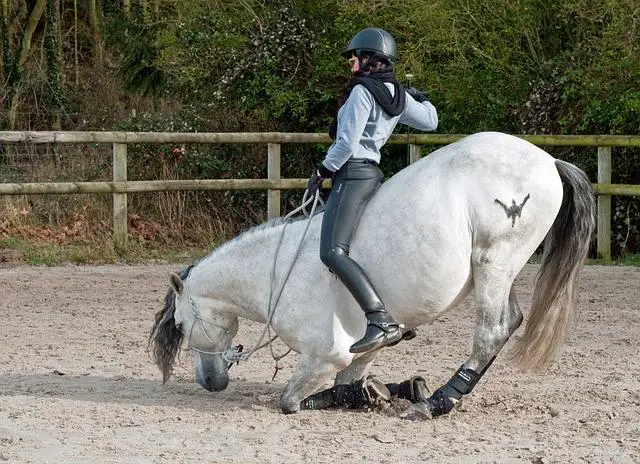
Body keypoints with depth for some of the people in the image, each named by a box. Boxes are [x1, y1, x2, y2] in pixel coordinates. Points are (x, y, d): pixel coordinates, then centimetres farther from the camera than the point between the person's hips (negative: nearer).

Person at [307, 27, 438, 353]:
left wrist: (322, 171, -4)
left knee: (333, 252, -21)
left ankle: (382, 322, -35)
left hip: (353, 173, -10)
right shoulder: (398, 96, 13)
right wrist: (422, 99, 47)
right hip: (371, 171, 10)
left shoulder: (362, 91, -10)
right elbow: (430, 121, 28)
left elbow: (347, 143, -16)